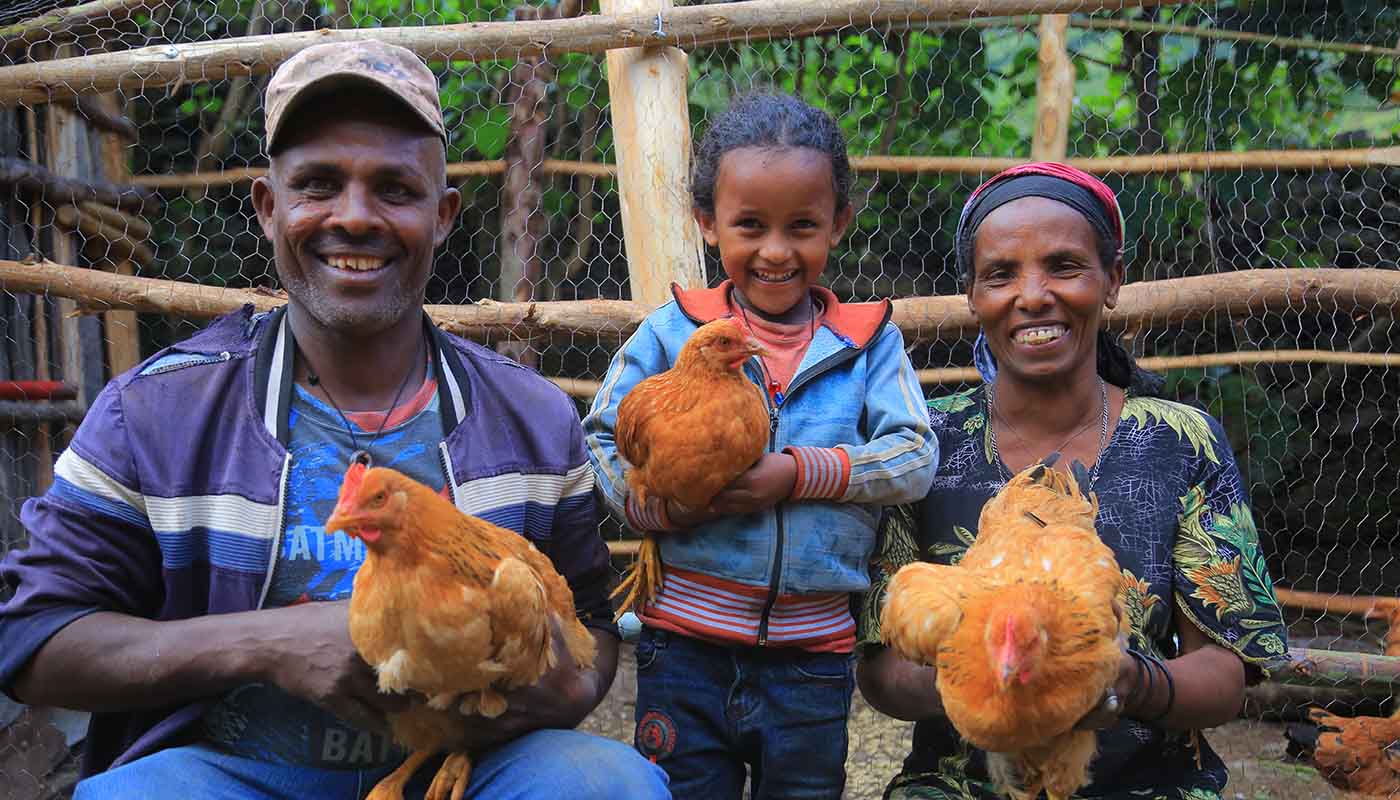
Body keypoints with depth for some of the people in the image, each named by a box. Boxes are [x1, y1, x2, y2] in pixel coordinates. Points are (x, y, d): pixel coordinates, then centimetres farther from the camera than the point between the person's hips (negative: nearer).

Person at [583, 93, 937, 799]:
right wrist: (660, 501, -16)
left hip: (813, 653, 1)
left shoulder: (868, 339, 2)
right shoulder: (673, 331, 1)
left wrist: (802, 472, -18)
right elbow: (602, 437, 2)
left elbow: (915, 457, -6)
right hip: (685, 643, 0)